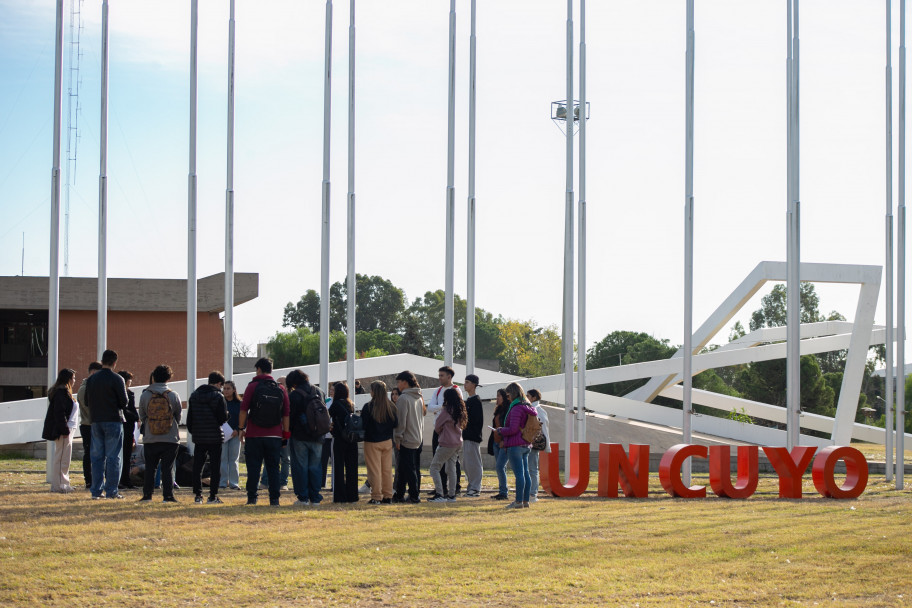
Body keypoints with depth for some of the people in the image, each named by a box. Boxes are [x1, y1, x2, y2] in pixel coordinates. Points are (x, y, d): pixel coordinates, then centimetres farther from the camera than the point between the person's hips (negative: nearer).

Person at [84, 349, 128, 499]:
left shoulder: (91, 379, 7)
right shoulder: (116, 380, -10)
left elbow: (87, 402, 11)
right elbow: (124, 402, -9)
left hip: (96, 422, 5)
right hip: (113, 421, -5)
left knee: (97, 456, 9)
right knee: (113, 457, -1)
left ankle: (96, 490, 8)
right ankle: (111, 491, -3)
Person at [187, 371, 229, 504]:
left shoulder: (194, 396, 7)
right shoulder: (218, 397, -9)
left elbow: (189, 417, 9)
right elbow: (223, 418, -11)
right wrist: (226, 415, 10)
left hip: (199, 438, 4)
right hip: (215, 437, -4)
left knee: (197, 467, 9)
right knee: (215, 467, 2)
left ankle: (197, 495, 7)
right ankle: (213, 496, -1)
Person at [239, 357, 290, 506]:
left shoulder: (253, 387, -2)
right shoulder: (281, 389, 6)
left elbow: (244, 410, -4)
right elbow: (286, 414, 6)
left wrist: (242, 428, 5)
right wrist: (285, 433, 11)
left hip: (254, 434, -2)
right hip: (274, 436, 2)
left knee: (253, 467, 2)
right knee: (273, 467, 5)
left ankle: (252, 497, -1)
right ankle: (274, 498, 1)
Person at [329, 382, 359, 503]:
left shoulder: (336, 404, -7)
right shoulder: (351, 405, 9)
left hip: (339, 439, -5)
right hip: (352, 439, 5)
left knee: (338, 467, -1)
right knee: (351, 467, 8)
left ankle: (339, 496, -3)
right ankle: (352, 496, 10)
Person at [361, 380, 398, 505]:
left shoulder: (368, 407, -14)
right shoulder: (390, 407, -1)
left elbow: (363, 425, -11)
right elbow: (395, 424, 4)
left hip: (372, 442, -4)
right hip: (387, 442, 4)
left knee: (374, 470, 1)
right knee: (387, 470, 11)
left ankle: (376, 497, 0)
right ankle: (388, 496, 13)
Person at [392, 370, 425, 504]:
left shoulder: (403, 398, -14)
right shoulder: (419, 398, 12)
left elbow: (401, 421, -16)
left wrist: (397, 438, -10)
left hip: (407, 440, -9)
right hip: (418, 440, 9)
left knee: (409, 469, -4)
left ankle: (414, 495, -5)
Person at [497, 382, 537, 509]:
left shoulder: (516, 409, -15)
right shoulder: (527, 408, 14)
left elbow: (513, 429, -21)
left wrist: (501, 430, -1)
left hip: (515, 445, -10)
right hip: (526, 445, 10)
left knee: (519, 474, -9)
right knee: (525, 473, 9)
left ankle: (519, 501, -9)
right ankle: (525, 500, 12)